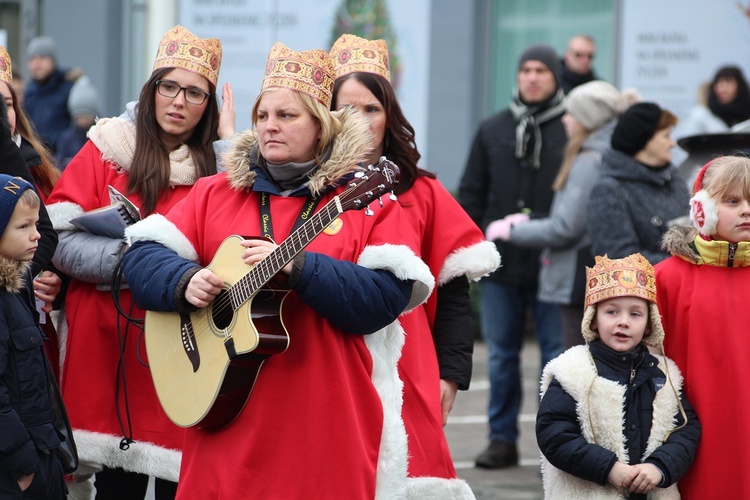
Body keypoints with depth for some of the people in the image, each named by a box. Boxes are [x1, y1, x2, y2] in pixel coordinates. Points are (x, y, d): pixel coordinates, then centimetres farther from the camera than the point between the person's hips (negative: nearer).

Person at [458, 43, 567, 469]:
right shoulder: (493, 131, 11)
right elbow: (472, 193, 14)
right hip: (501, 264, 3)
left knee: (558, 353, 1)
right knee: (501, 355, 7)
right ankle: (503, 439, 15)